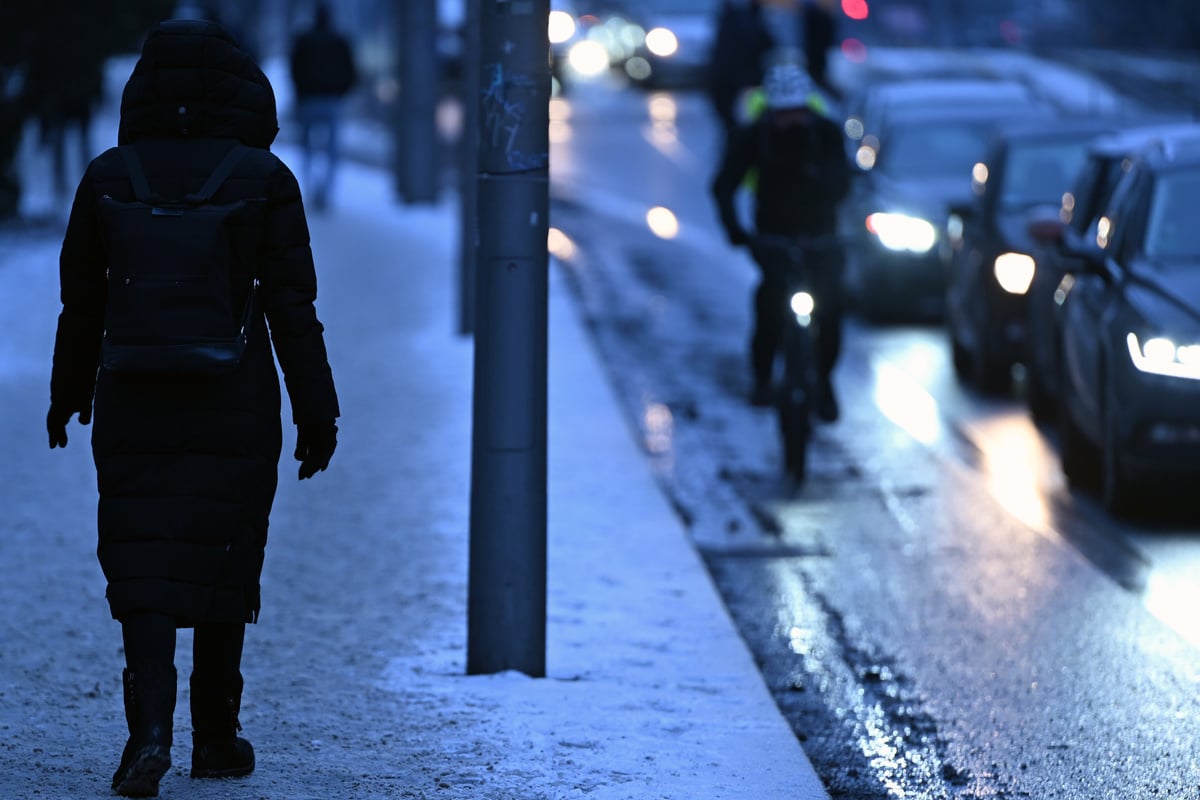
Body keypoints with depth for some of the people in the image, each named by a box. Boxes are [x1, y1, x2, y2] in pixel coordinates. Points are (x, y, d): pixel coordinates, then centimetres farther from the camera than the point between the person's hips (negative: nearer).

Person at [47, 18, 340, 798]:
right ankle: (216, 735, 20)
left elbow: (82, 302, 5)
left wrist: (69, 395, 19)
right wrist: (316, 413, -2)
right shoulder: (264, 179, -7)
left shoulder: (109, 177, -2)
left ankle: (151, 724, -16)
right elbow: (293, 307, -8)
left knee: (144, 568, 3)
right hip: (236, 407, 0)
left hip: (135, 403, 1)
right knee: (221, 559, 13)